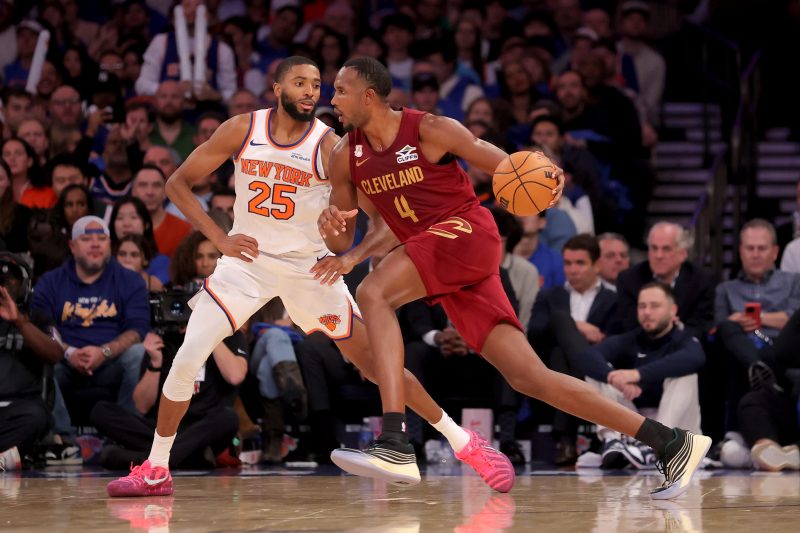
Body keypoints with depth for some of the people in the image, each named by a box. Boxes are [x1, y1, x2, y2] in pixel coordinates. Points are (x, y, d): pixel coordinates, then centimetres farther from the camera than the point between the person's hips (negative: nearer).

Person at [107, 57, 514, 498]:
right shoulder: (242, 130, -9)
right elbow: (177, 183, -2)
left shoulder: (329, 146, -14)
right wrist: (218, 238, -14)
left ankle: (464, 443, 9)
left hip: (309, 267, -1)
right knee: (186, 359, -12)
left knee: (376, 362, -3)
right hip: (246, 259, 1)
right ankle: (155, 471, 3)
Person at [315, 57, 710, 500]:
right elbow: (341, 241, 15)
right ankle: (670, 443, 2)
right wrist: (337, 241, -9)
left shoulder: (430, 130, -7)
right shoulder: (345, 157, 9)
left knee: (372, 293, -26)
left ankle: (395, 445, -34)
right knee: (527, 377, -2)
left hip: (468, 232, -6)